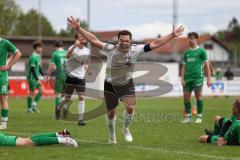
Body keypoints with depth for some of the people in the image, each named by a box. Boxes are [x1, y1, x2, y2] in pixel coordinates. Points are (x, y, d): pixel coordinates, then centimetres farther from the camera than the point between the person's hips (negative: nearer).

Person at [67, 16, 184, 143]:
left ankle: (126, 129, 11)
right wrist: (78, 29, -31)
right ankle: (111, 136, 37)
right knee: (111, 112, 8)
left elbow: (154, 44, -15)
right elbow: (93, 40, -24)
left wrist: (172, 35, -17)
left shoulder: (136, 50, -18)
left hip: (127, 84, 1)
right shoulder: (110, 49, -23)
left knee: (130, 107, -20)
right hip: (110, 84, 0)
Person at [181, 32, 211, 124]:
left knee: (198, 96, -4)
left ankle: (199, 117, 4)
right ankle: (188, 117, 9)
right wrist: (182, 78, 7)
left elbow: (206, 65, 2)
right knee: (186, 96, 0)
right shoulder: (187, 53, 16)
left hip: (198, 77, -5)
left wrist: (208, 79, -3)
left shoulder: (201, 51, 3)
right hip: (188, 78, 5)